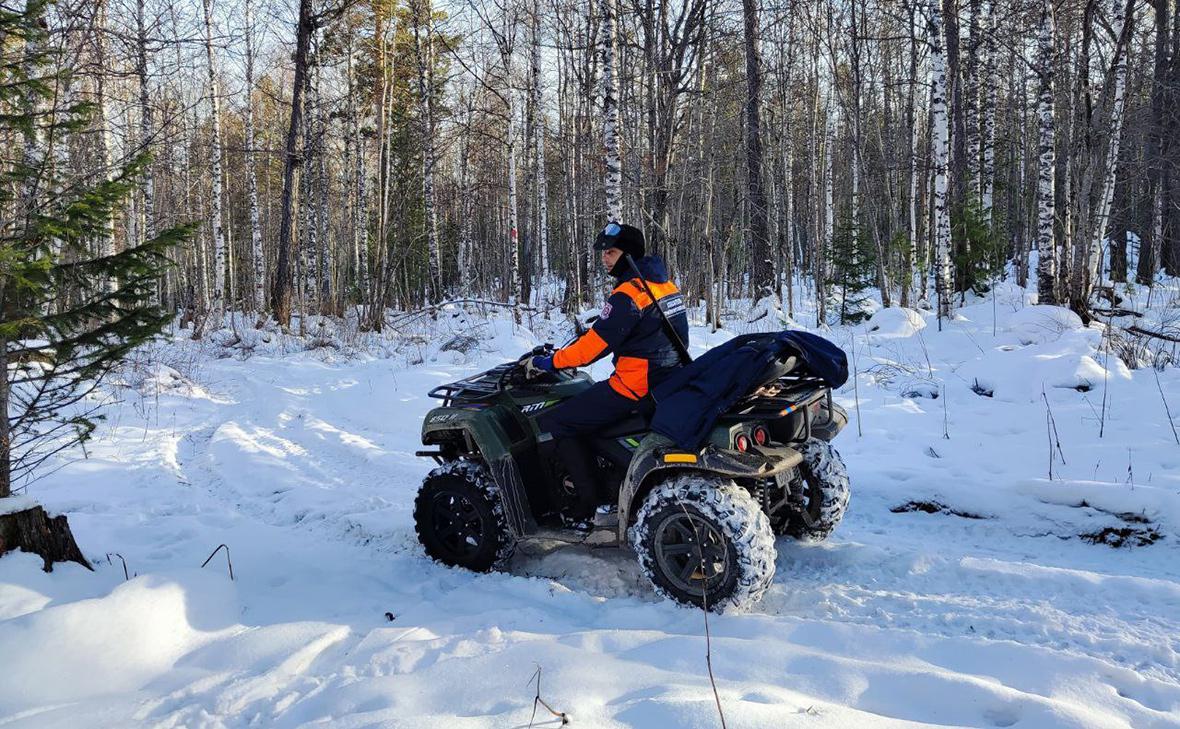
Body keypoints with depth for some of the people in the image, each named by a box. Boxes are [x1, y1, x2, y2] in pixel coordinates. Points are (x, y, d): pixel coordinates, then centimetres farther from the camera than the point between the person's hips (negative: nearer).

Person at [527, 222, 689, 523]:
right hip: (666, 381, 10)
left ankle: (591, 501, -7)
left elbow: (595, 345, -19)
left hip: (636, 386, -10)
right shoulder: (663, 283, 11)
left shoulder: (629, 293, -18)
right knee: (581, 403, 30)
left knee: (553, 424, -7)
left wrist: (549, 362, -7)